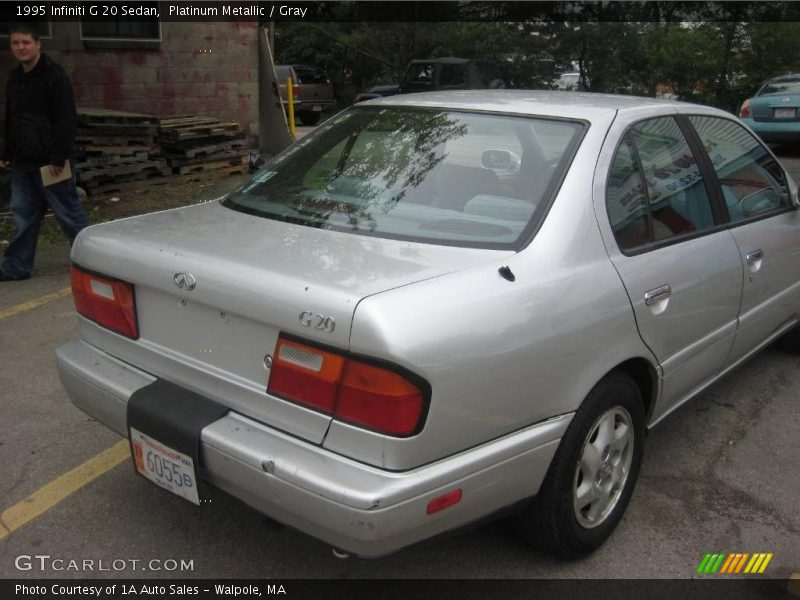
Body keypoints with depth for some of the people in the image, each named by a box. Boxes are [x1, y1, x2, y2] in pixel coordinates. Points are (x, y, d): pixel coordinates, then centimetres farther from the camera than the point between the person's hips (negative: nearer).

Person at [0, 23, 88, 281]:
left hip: (49, 162, -7)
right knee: (23, 215, 10)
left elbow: (66, 120, -17)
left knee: (68, 213, 1)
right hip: (22, 162, 8)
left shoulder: (55, 76, -10)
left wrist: (59, 157, -22)